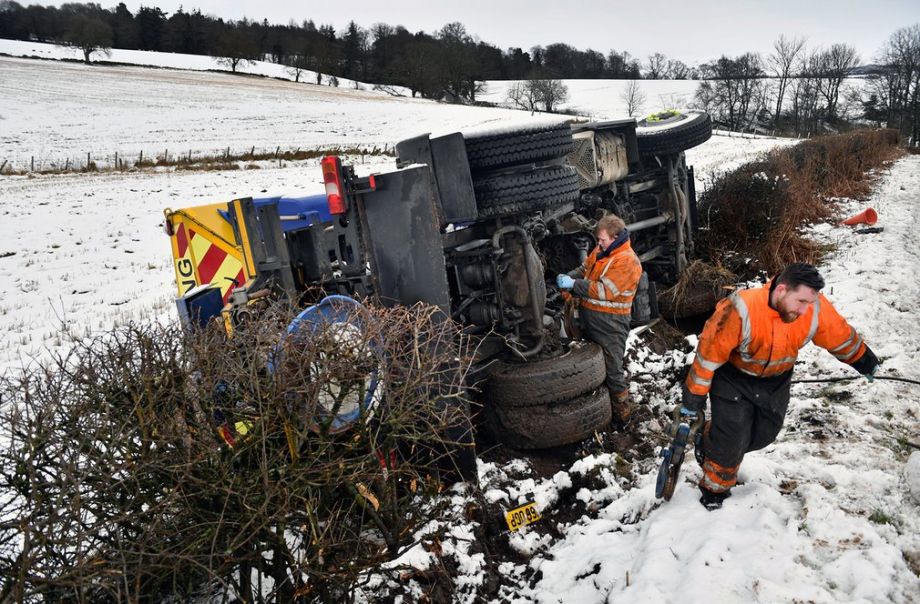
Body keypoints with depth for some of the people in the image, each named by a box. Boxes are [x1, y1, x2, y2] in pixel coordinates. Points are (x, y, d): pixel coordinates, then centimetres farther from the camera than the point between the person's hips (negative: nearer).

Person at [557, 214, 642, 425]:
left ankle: (621, 414, 14)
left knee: (612, 370, 0)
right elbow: (584, 269, 17)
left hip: (610, 324, -9)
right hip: (591, 319, 9)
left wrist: (573, 284, -22)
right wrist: (568, 276, -5)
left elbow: (605, 290, -25)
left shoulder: (627, 261, -19)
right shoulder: (600, 251, 8)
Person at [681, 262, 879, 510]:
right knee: (731, 440, -5)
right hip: (733, 377, -5)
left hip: (776, 381, 5)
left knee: (763, 434, 12)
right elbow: (709, 353, -27)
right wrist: (693, 397, -19)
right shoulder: (741, 310, -36)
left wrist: (865, 362, 17)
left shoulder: (817, 309, -22)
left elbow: (841, 337, -1)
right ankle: (715, 490, 20)